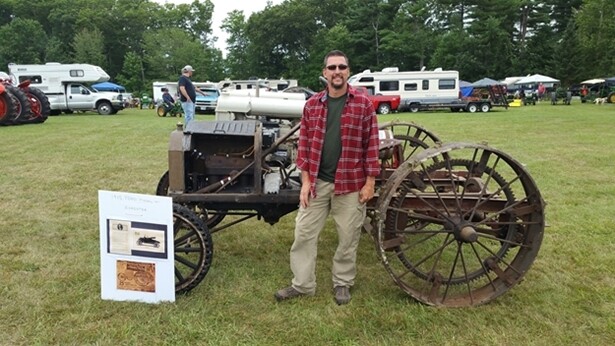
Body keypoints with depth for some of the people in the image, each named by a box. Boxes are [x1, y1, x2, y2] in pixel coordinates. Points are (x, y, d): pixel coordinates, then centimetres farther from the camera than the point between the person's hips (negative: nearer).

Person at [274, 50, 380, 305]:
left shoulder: (363, 104, -3)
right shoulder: (312, 105, 4)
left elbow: (371, 144, -3)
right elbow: (304, 144, 4)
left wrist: (370, 182, -6)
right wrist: (306, 180, -1)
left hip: (351, 183, -2)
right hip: (317, 181, 3)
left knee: (348, 237, 9)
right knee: (303, 233, 6)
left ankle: (342, 284, 29)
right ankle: (302, 284, 22)